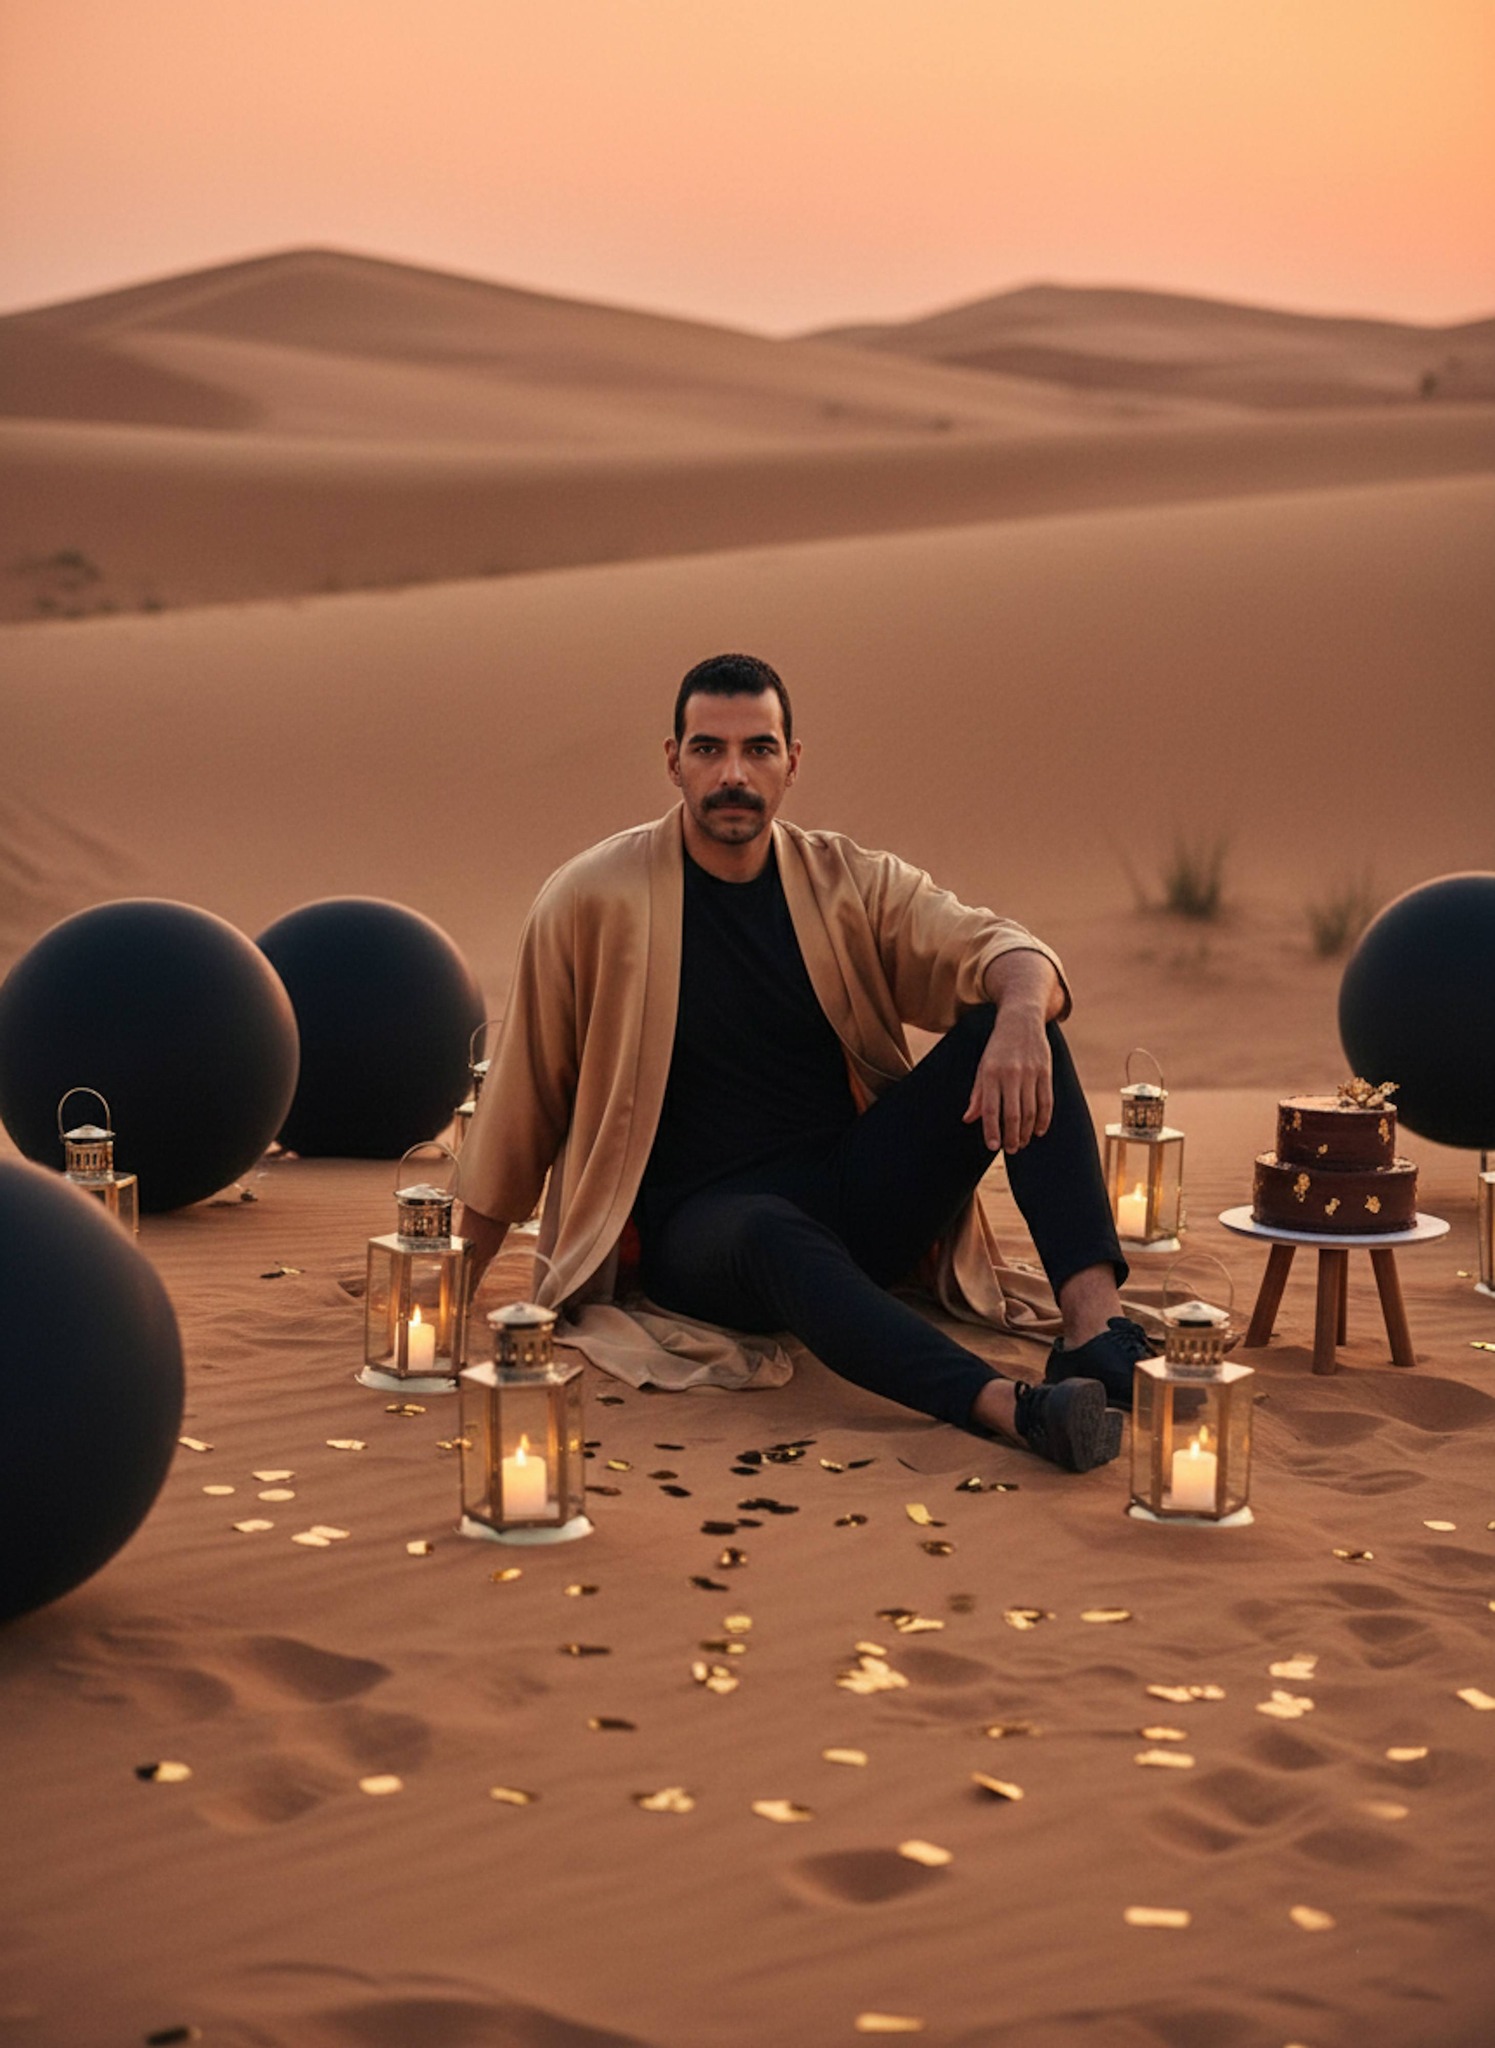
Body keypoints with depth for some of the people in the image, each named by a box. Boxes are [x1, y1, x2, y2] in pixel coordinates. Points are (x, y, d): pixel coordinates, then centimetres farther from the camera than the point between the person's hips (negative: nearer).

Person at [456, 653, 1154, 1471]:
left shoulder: (852, 882, 5)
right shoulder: (591, 902, -4)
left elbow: (1002, 950, -9)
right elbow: (523, 1099, 4)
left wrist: (1020, 1015, -35)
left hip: (857, 1196, 4)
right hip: (700, 1221, -4)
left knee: (1010, 1028, -18)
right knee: (776, 1238, -41)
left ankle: (1093, 1321, -34)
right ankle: (1014, 1409, -59)